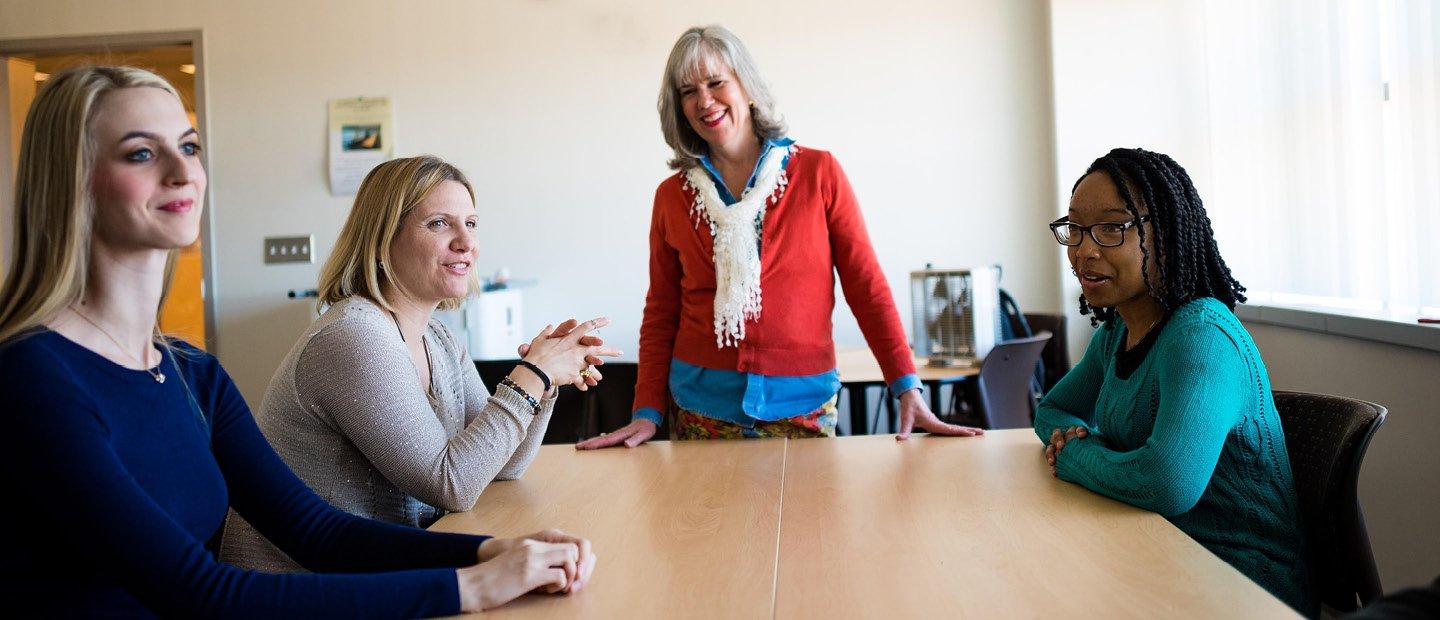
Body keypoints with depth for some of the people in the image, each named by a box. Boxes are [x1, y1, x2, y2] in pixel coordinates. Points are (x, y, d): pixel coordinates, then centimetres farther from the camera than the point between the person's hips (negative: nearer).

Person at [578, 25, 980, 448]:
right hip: (702, 405, 2)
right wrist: (648, 413, -3)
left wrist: (908, 390, -10)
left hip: (801, 404, -1)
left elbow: (866, 286, -3)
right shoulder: (672, 197, 3)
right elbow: (661, 314, 7)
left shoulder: (819, 173, -2)